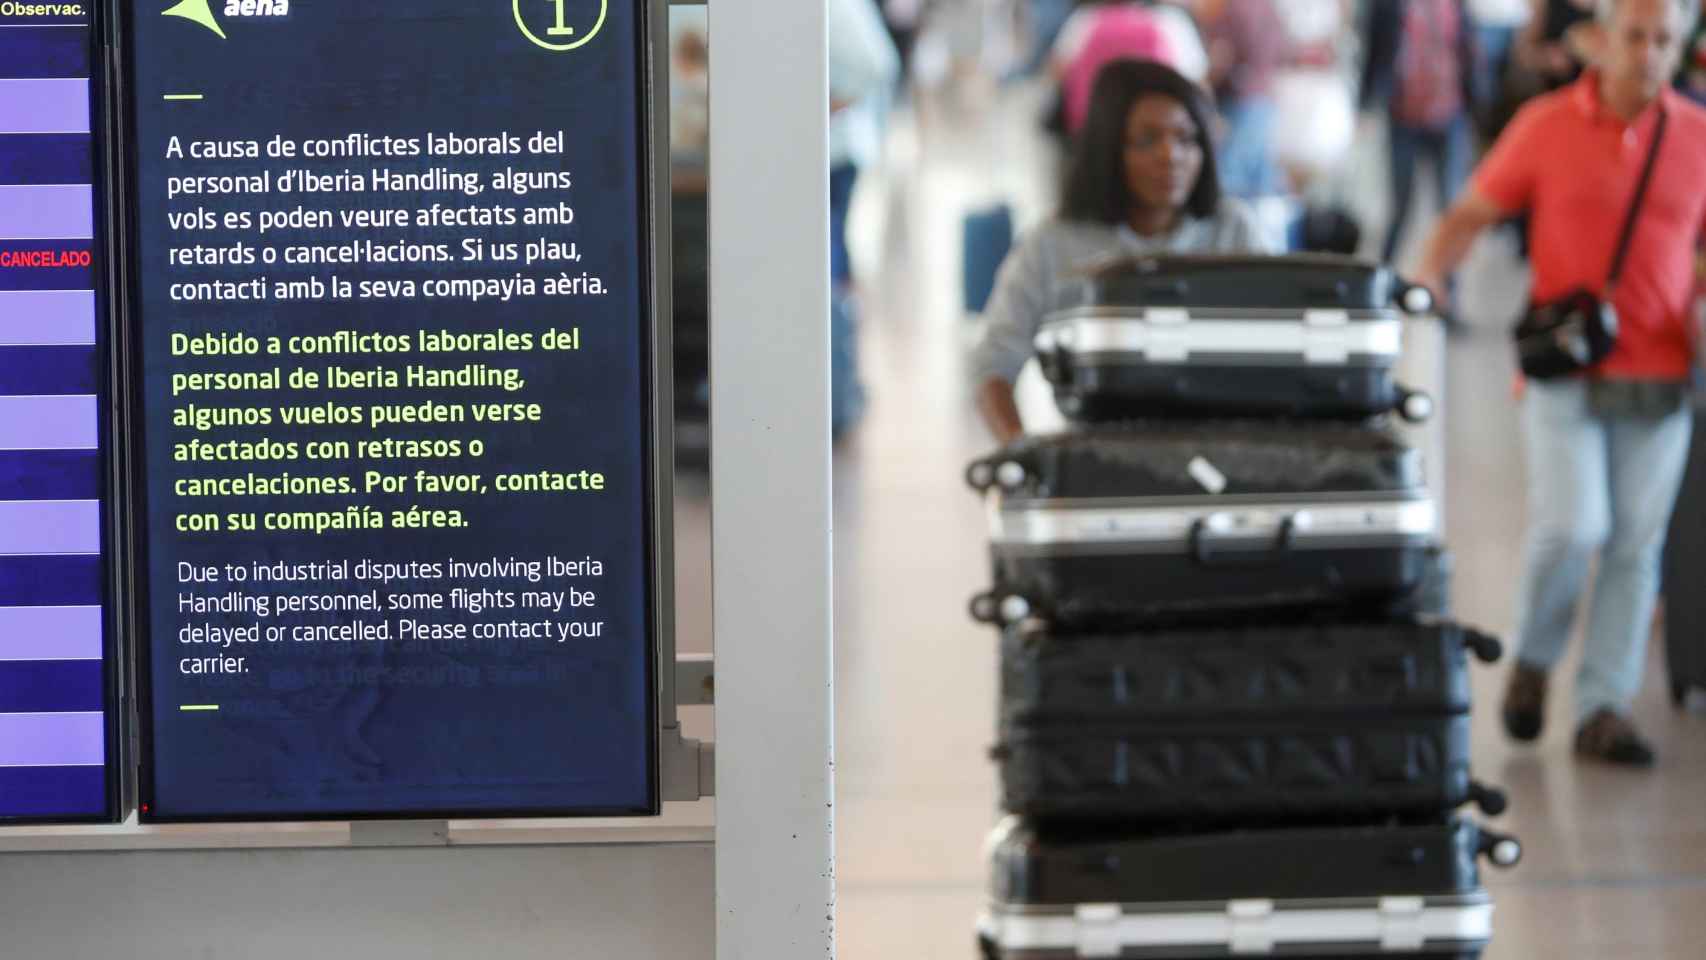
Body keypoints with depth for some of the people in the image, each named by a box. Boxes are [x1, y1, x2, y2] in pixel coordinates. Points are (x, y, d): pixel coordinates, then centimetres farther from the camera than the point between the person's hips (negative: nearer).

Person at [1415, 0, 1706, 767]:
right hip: (1565, 368, -2)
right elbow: (1473, 214, 5)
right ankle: (1534, 658, 14)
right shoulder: (1547, 126, 1)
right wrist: (1429, 273, -12)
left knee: (1635, 546, 2)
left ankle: (1604, 708, 11)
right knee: (1572, 526, -14)